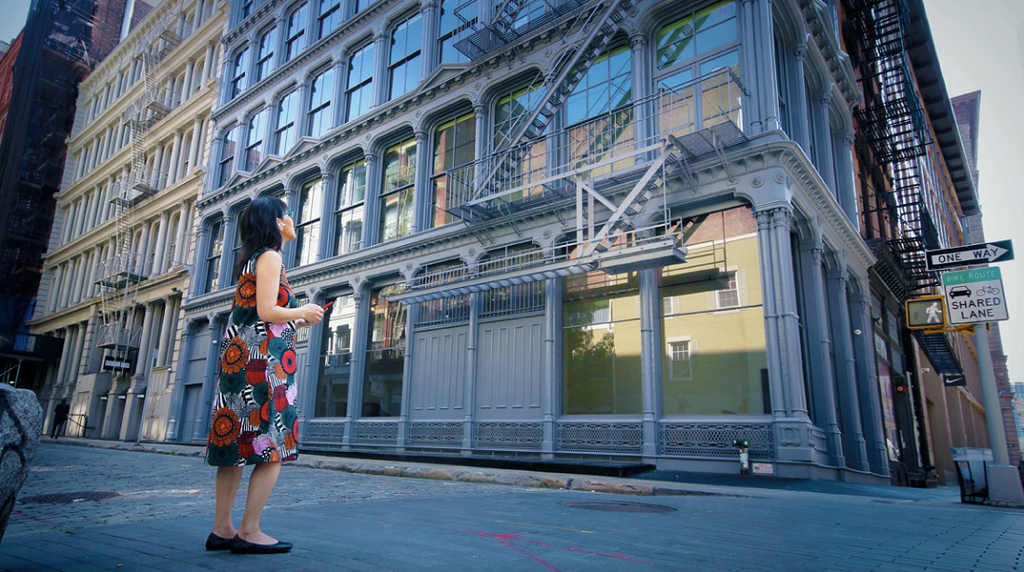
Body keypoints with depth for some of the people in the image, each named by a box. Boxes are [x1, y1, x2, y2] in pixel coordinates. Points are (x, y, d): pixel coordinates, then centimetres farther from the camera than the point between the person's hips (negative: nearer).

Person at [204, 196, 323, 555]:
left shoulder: (251, 260, 22)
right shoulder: (270, 257, -6)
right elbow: (267, 312, -16)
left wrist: (297, 320, 20)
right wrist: (303, 312, 0)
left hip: (239, 358, 10)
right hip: (262, 359, -10)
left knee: (235, 444, 9)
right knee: (273, 447, -6)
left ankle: (222, 529, 13)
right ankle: (249, 532, -3)